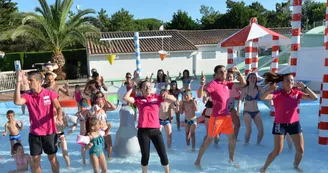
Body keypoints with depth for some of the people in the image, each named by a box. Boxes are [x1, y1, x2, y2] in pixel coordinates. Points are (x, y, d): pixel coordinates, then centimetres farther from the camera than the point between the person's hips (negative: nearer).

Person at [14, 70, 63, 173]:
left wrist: (59, 117, -31)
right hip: (34, 134, 2)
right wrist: (19, 82, -23)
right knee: (35, 160, 10)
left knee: (52, 158, 10)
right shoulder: (28, 96, -3)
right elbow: (17, 101, -22)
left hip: (49, 132, -2)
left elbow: (58, 108, -8)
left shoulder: (50, 94, -7)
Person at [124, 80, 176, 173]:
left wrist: (167, 96, -18)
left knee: (163, 154, 5)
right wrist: (132, 88, 1)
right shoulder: (138, 99, 3)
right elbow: (125, 98, -11)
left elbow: (174, 100, 4)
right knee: (145, 155, 9)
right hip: (143, 131, -1)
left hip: (155, 130, 1)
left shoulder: (157, 97, 4)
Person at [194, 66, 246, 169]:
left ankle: (231, 160, 32)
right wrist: (202, 84, -40)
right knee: (209, 139, 1)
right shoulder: (213, 84, -13)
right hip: (217, 117, -7)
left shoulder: (227, 84, 9)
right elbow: (200, 95, -22)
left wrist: (238, 73, 4)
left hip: (227, 116, 7)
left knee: (232, 138, 13)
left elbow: (243, 84, 18)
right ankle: (197, 161, 13)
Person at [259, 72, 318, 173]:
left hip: (295, 123, 5)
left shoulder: (296, 93, -3)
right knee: (277, 151, -7)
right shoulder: (277, 93, -17)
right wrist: (271, 89, -43)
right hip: (280, 124, -4)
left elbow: (314, 98, -4)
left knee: (300, 150, 8)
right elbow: (262, 98, -33)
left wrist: (304, 87, -13)